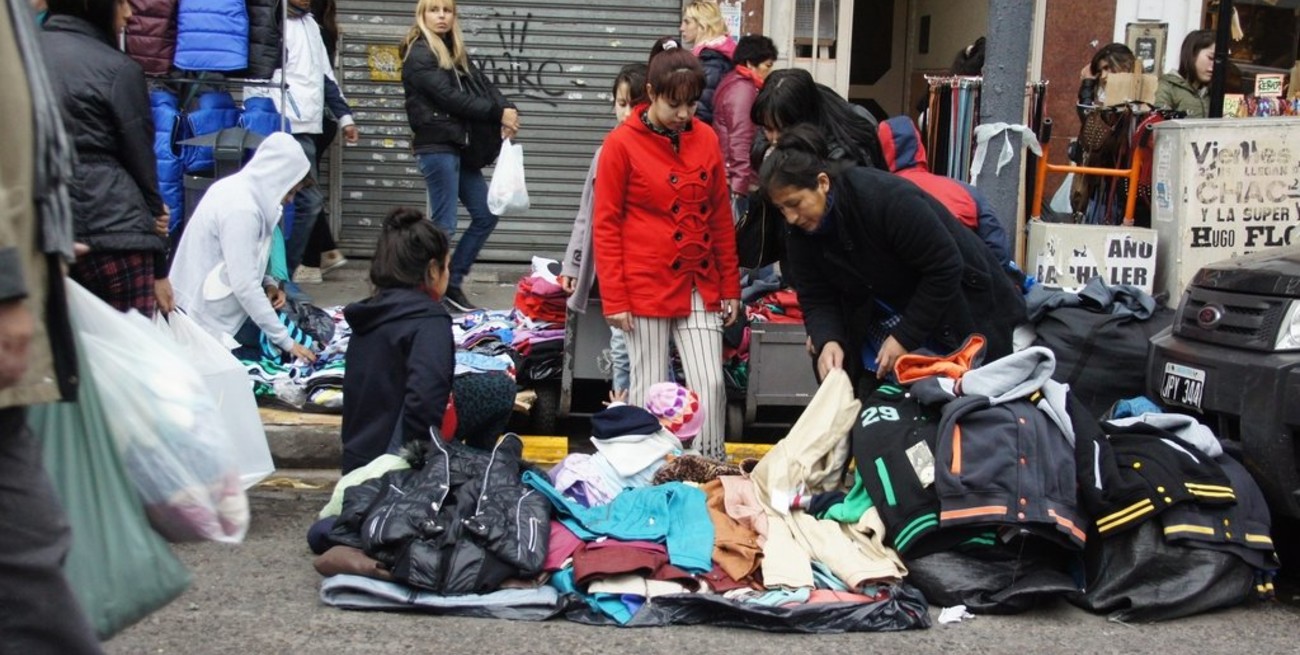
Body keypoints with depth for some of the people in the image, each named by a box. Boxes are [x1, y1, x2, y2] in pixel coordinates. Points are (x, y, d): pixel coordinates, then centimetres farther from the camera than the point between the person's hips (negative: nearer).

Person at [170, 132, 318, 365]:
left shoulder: (239, 188, 5)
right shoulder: (241, 208, -24)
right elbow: (244, 286, -26)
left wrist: (268, 283, -1)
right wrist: (285, 341, -21)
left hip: (208, 304, 10)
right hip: (209, 315, -10)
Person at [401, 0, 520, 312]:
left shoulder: (456, 53, 18)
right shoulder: (418, 55, -7)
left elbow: (483, 85, 9)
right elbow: (450, 97, -16)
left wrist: (508, 110, -11)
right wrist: (498, 113, -14)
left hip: (461, 147, 8)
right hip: (436, 148, -8)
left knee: (485, 216, 9)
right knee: (444, 225, -7)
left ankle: (452, 283, 18)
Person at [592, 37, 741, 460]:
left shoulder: (706, 139, 5)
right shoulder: (622, 144, -7)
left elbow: (721, 218, 11)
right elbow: (605, 226, -6)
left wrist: (730, 286, 10)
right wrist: (614, 298, -9)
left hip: (700, 287, 4)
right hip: (645, 287, -3)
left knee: (710, 384, 1)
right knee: (650, 390, 5)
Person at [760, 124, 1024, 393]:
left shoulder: (885, 198, -31)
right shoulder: (802, 233, -11)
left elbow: (945, 268, -28)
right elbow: (816, 301, -7)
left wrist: (906, 337, -26)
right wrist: (827, 341, -29)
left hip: (962, 307, -5)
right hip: (884, 318, 6)